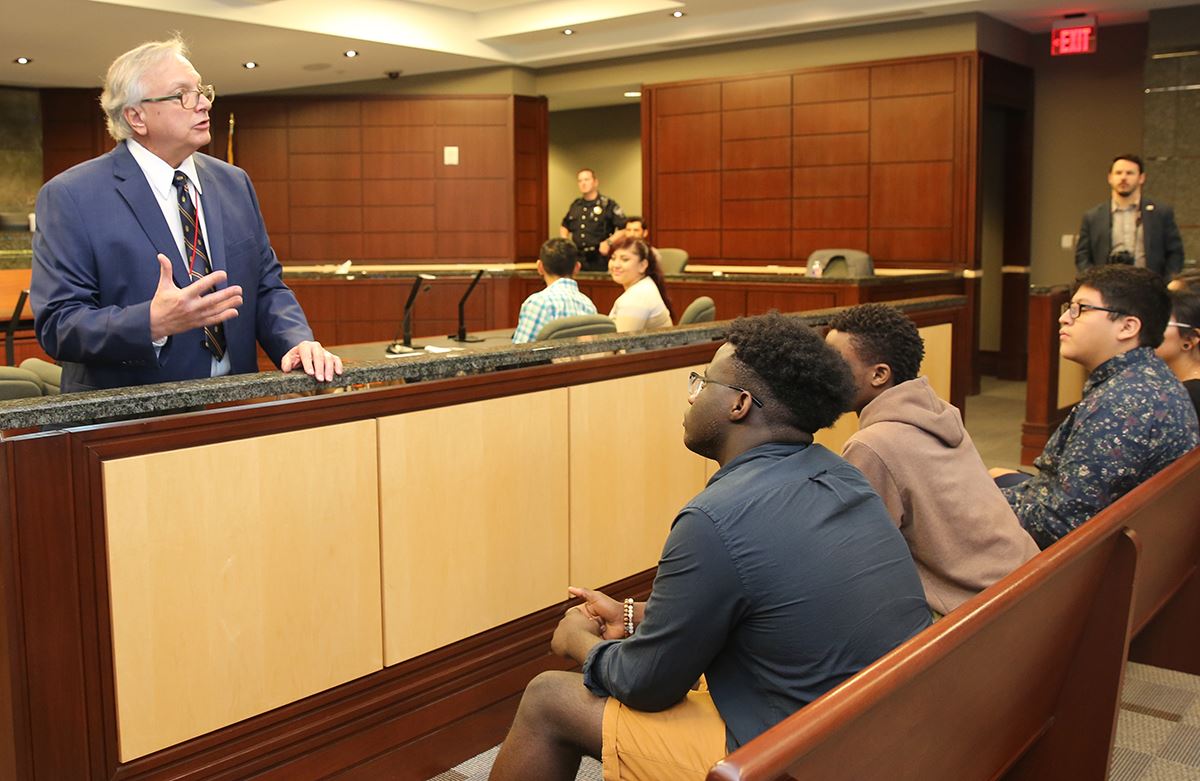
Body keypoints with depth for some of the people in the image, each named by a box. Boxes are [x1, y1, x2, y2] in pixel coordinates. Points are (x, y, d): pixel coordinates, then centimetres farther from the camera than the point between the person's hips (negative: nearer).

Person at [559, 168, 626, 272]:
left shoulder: (608, 204, -3)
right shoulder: (575, 205, 14)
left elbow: (624, 229, -7)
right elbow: (565, 226, 30)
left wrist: (608, 242, -15)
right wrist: (564, 240, 13)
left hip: (598, 261, -5)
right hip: (576, 259, 5)